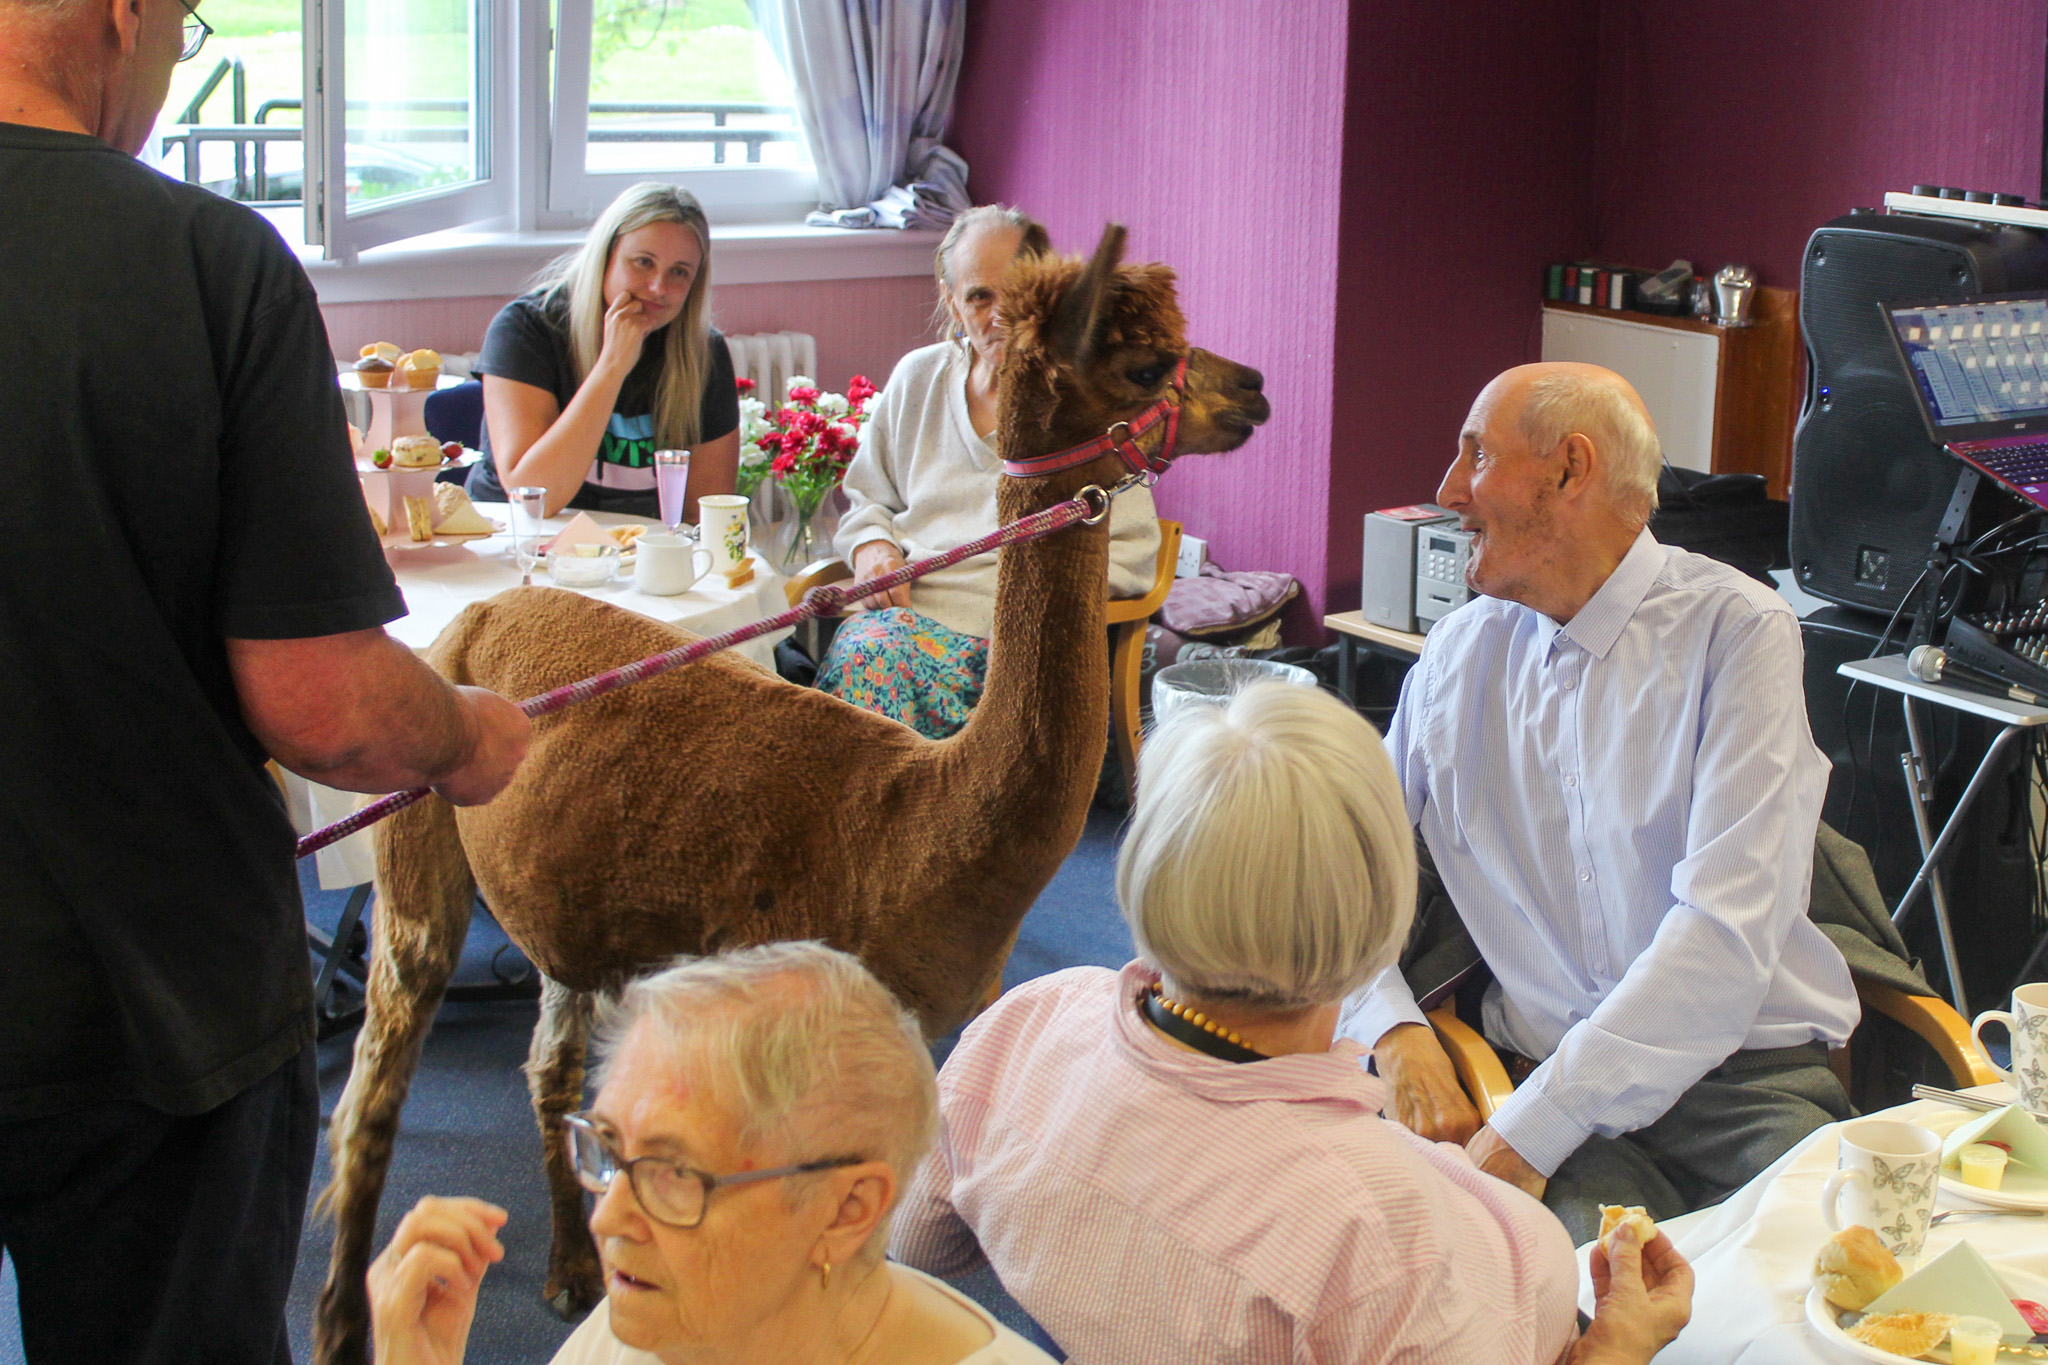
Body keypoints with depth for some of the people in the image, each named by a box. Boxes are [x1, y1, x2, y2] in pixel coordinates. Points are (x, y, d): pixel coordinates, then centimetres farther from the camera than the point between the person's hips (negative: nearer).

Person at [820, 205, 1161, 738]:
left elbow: (1132, 554, 1)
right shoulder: (917, 378, 17)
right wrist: (871, 548, 4)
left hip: (1016, 632, -4)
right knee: (863, 654, -34)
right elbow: (866, 501, 27)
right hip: (904, 609, 4)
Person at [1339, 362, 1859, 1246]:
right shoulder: (1462, 651, 13)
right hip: (1550, 1079, 1)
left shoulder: (1737, 632, -4)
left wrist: (1529, 1132, -21)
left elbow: (1726, 932, -15)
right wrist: (1396, 1036, -10)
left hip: (1749, 1080, -1)